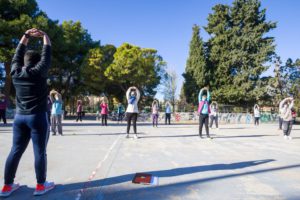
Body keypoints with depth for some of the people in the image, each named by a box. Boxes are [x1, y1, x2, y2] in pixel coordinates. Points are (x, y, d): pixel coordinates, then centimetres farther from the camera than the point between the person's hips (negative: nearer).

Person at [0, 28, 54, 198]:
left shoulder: (15, 72, 7)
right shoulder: (39, 72, -7)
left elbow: (18, 54, 20)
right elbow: (47, 54, 1)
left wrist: (26, 35, 24)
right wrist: (44, 35, 13)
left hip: (19, 117, 6)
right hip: (38, 117, -6)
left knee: (16, 151, 12)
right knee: (40, 152, 1)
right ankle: (41, 186, 11)